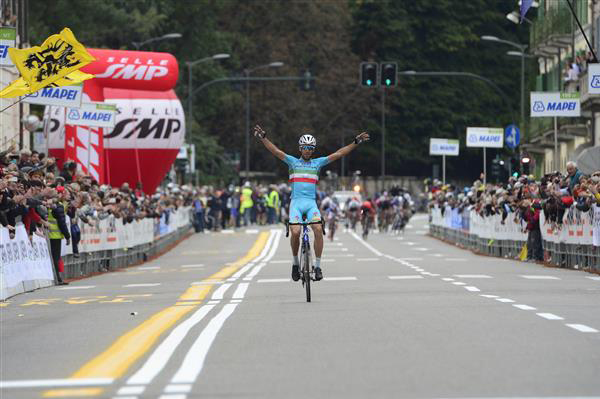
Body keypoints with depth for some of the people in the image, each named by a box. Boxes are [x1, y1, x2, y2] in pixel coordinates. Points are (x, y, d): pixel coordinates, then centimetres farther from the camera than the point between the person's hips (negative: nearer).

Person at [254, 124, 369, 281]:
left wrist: (356, 142, 6)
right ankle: (296, 262, 4)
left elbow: (338, 154, 11)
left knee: (318, 229, -21)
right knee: (295, 232, -20)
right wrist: (263, 137, -12)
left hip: (311, 202, 1)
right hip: (296, 202, -1)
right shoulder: (293, 161, 10)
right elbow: (275, 151, 0)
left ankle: (318, 266, -14)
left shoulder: (317, 163, 14)